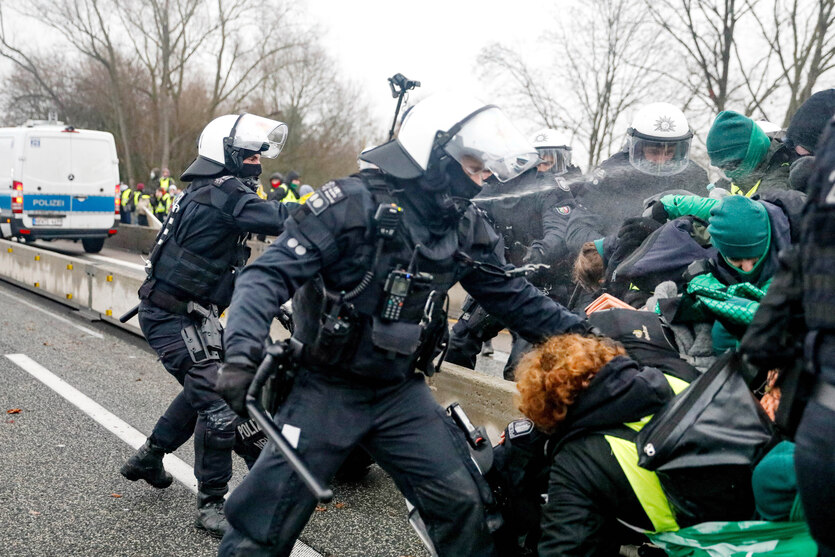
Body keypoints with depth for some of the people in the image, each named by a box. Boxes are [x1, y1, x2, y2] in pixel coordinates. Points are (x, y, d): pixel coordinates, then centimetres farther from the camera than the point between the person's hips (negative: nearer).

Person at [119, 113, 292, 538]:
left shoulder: (211, 191, 13)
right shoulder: (224, 193, -19)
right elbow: (280, 219, -28)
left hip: (182, 314, 11)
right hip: (177, 320, -11)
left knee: (204, 391, 25)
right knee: (218, 403, -12)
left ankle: (148, 458, 41)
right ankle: (211, 505, -1)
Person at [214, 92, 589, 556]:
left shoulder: (468, 227, 3)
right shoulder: (354, 202, -17)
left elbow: (512, 296, 8)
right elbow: (271, 274, -21)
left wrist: (578, 332, -1)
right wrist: (243, 353, -33)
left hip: (402, 392, 5)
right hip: (326, 390, -5)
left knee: (462, 504, 4)